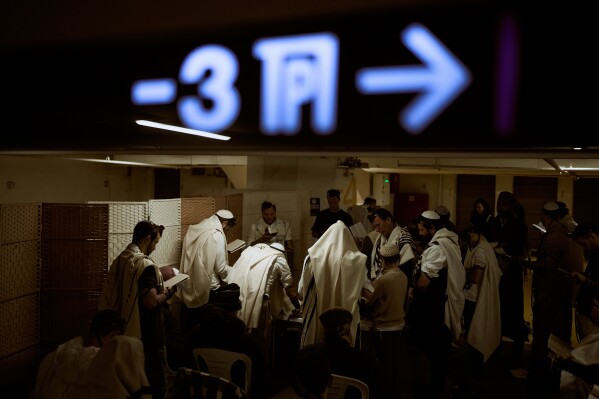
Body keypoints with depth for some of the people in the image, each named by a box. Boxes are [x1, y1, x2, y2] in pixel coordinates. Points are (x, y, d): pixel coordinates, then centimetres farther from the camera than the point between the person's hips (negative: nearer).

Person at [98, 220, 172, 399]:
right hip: (148, 335, -9)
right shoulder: (145, 265, -21)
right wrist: (167, 293, -7)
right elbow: (151, 301, -26)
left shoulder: (119, 260, 6)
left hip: (126, 331, 9)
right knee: (155, 381, 5)